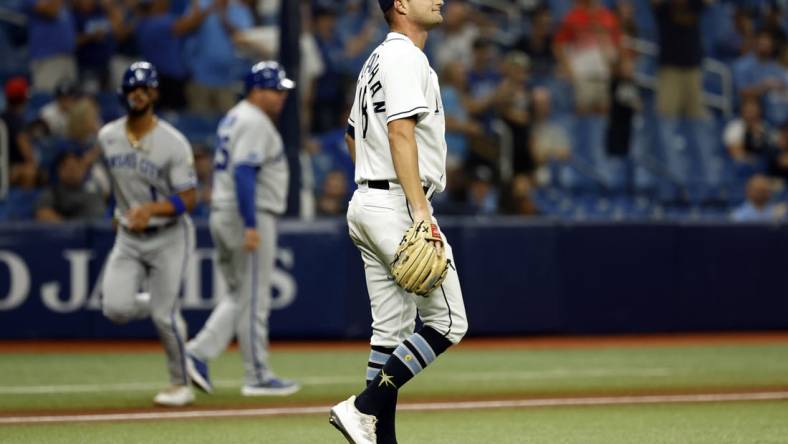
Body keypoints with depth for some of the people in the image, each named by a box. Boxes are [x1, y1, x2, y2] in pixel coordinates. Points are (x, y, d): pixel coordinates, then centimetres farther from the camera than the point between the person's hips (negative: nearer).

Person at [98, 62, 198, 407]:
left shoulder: (173, 143, -17)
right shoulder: (107, 137, -1)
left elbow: (188, 199, -19)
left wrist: (151, 209, -34)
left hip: (169, 237, -4)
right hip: (128, 238, 4)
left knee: (165, 316, -5)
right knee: (116, 308, -12)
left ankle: (181, 385, 14)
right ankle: (165, 312, 20)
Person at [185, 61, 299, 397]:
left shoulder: (233, 118, 18)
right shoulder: (255, 123, -13)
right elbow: (244, 173, -23)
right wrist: (251, 227, -27)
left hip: (222, 216, 10)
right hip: (249, 216, -10)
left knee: (239, 296, 15)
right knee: (253, 299, -3)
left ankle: (199, 352, 1)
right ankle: (257, 377, 2)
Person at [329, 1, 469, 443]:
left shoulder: (376, 60, 21)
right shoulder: (405, 57, -11)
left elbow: (354, 134, 28)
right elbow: (401, 132, -21)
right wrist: (419, 209, -26)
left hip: (366, 203, 10)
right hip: (397, 204, -10)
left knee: (392, 330, 8)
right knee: (447, 321, -7)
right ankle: (364, 407, -14)